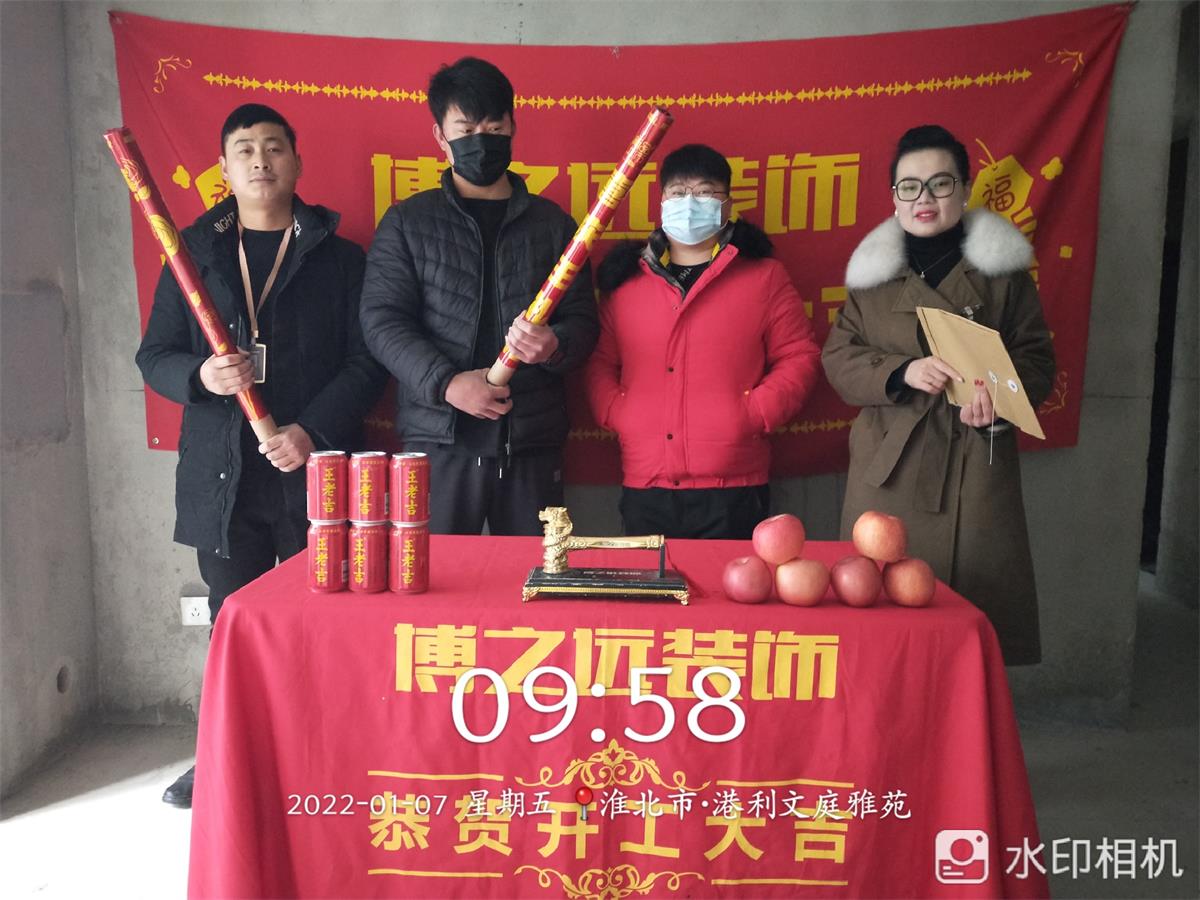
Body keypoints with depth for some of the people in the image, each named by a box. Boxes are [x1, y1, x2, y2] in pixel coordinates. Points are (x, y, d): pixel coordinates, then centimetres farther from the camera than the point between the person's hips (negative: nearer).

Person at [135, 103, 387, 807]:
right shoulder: (193, 253, 12)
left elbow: (367, 363, -1)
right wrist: (202, 376, -11)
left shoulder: (341, 258, 5)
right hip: (222, 475, 3)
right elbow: (154, 358, 11)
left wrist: (312, 430, -13)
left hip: (314, 470, -2)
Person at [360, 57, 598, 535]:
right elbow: (383, 321, 0)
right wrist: (446, 382, -15)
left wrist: (554, 346, -13)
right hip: (439, 441, -1)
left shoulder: (553, 223, 13)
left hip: (533, 443, 2)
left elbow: (582, 319, 10)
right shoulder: (406, 223, 8)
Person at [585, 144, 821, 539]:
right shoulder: (626, 278, 12)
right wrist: (616, 413, -2)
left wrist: (753, 414, -8)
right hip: (644, 491, 2)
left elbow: (799, 358, 4)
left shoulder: (763, 276, 6)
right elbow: (600, 363, 15)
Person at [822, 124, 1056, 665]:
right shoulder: (872, 271, 9)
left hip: (977, 468, -1)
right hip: (889, 468, 1)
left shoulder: (1003, 270, 6)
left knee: (975, 594, 0)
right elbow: (838, 358, 4)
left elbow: (1037, 359, 5)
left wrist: (999, 390, -17)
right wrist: (902, 372, -15)